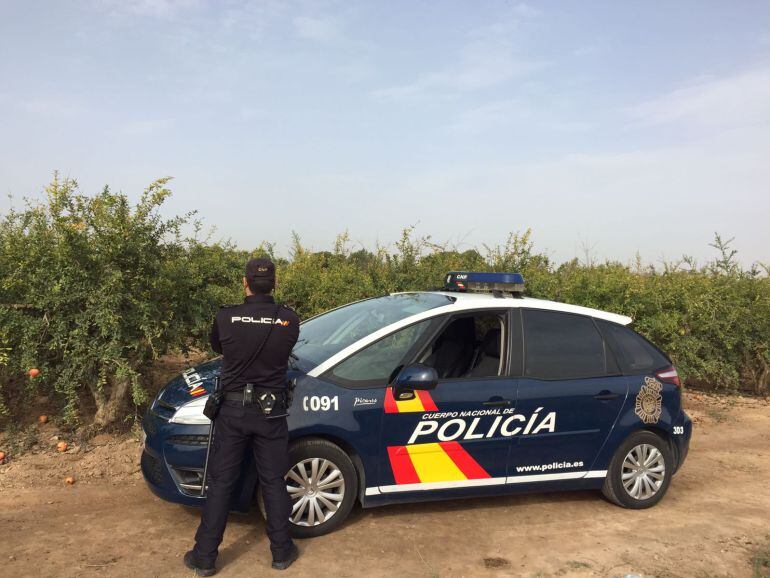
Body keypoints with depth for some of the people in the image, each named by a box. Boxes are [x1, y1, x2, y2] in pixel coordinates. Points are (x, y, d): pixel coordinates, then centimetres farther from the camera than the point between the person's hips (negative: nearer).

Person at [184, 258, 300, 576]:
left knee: (220, 483, 10)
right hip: (270, 410, 1)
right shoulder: (289, 319, -9)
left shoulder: (226, 317, -11)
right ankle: (281, 551, 24)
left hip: (232, 409, 0)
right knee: (273, 482, 12)